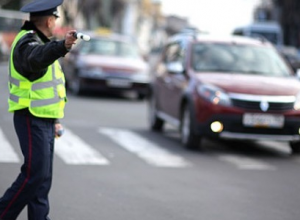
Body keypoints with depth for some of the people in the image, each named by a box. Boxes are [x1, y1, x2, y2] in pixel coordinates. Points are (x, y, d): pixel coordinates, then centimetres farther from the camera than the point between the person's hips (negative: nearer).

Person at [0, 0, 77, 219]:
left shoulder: (41, 42, 19)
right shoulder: (27, 42, -14)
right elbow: (36, 58, -41)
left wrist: (56, 119, 23)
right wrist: (63, 46, -59)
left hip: (45, 120, 10)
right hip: (31, 118, -10)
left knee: (43, 178, 9)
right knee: (35, 174, -13)